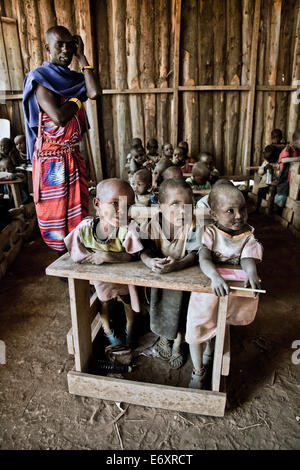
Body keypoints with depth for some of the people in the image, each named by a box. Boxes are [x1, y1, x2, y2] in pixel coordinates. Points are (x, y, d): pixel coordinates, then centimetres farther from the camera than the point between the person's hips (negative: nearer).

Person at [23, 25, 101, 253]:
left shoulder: (74, 78, 13)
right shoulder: (40, 78, -7)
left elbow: (95, 93, -8)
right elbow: (59, 116, -21)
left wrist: (82, 57, -2)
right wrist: (78, 99, -5)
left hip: (74, 155, 7)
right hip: (51, 158, -7)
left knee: (78, 208, 12)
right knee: (55, 211, 3)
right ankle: (61, 258, 18)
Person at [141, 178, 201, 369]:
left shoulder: (192, 227, -20)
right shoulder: (155, 223, -16)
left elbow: (194, 253, -25)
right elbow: (145, 249, -18)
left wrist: (178, 265, -44)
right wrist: (150, 261, -40)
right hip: (159, 275, 2)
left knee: (180, 309, 5)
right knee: (160, 305, 13)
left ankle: (177, 344, 34)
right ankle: (163, 337, 44)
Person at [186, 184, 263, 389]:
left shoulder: (248, 236, -6)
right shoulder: (210, 233, -12)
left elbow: (248, 259, -19)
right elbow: (204, 259, -25)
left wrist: (251, 274, -43)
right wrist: (215, 277, -45)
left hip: (235, 288, 3)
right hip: (207, 287, -2)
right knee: (196, 330, 4)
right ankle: (199, 371, 33)